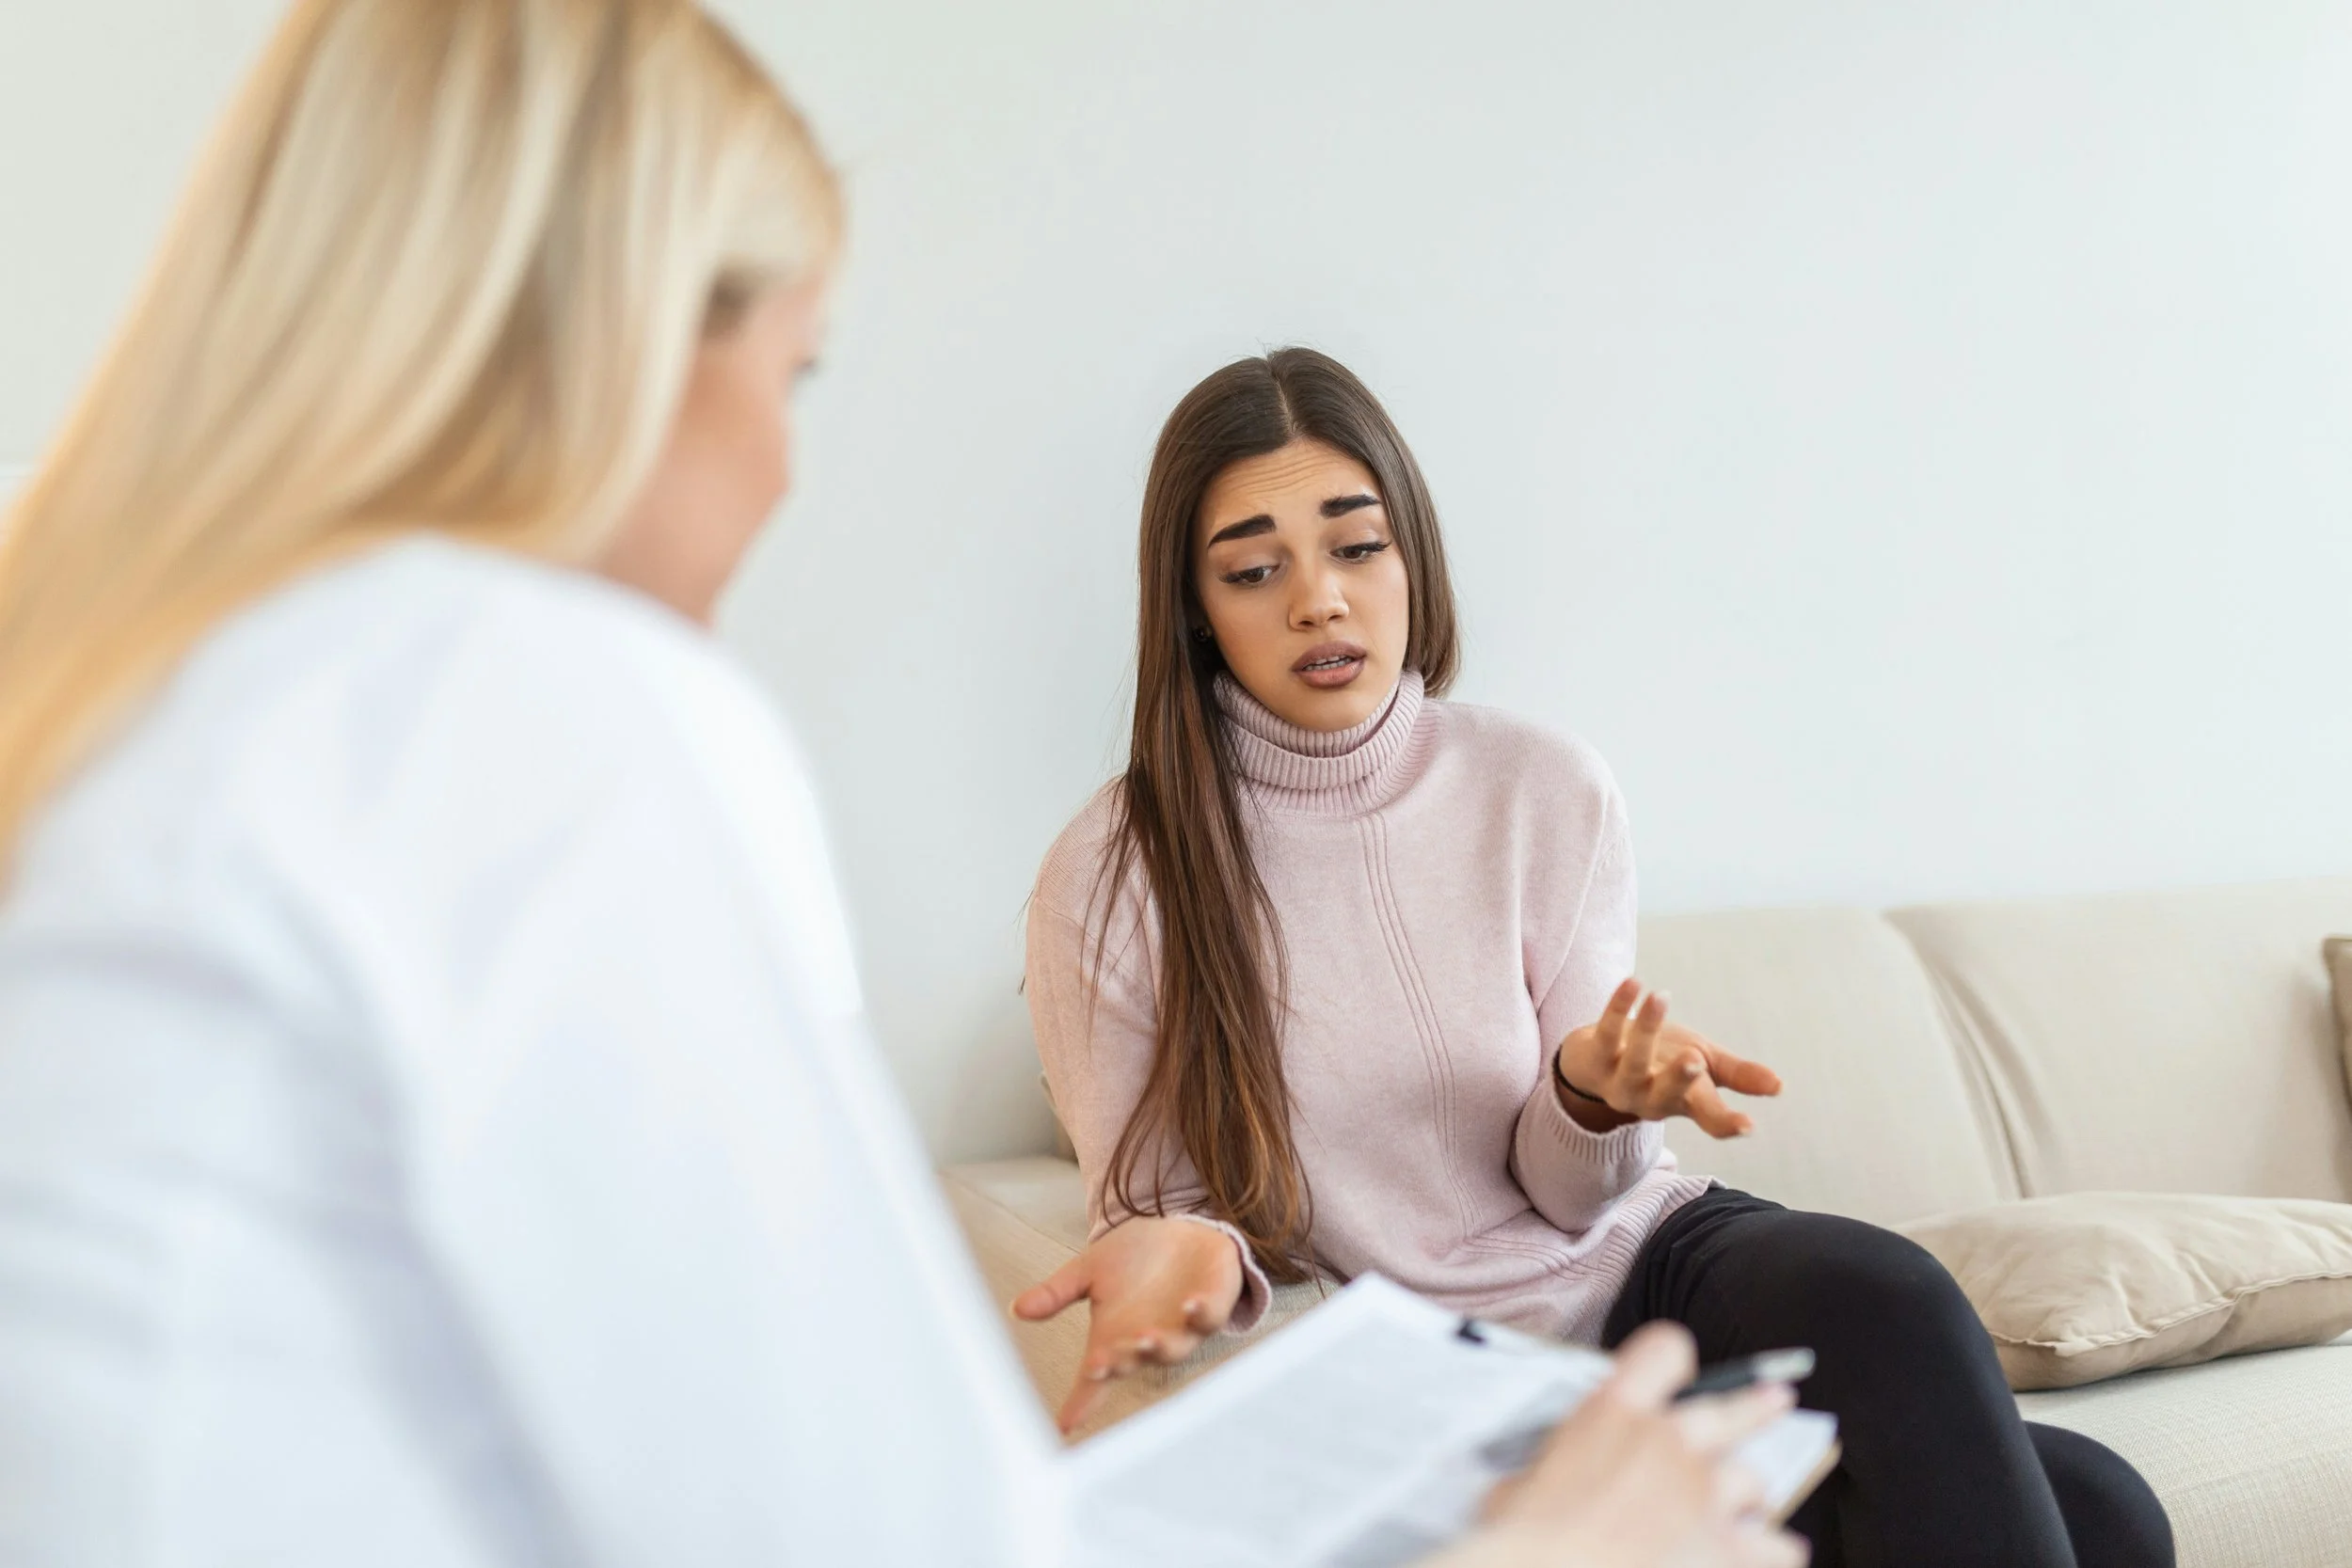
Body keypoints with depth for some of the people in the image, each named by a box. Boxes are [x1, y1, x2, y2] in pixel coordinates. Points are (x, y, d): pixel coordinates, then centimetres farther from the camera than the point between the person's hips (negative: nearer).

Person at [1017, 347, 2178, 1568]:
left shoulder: (1551, 796, -2)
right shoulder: (1111, 883, -10)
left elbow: (1572, 1192, 1)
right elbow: (1156, 1215, -2)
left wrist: (1593, 1099, -22)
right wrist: (1189, 1258, -26)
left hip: (1647, 1257, 4)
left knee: (1882, 1296, -32)